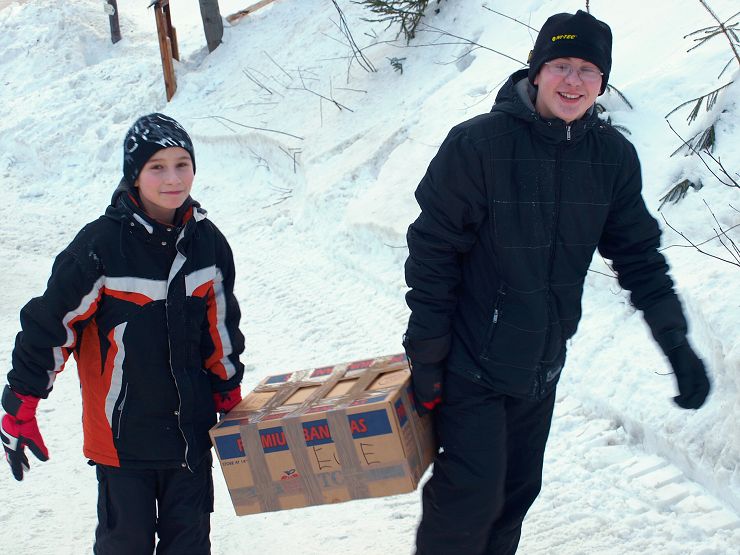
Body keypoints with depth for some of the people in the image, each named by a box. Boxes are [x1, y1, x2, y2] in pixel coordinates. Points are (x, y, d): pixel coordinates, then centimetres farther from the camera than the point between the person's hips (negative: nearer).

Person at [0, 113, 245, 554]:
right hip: (121, 432, -4)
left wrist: (230, 399, 17)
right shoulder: (101, 245, -15)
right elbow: (50, 323, -11)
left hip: (191, 427, 4)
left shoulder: (206, 241, 0)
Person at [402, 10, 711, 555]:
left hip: (542, 367, 5)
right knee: (473, 494, -6)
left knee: (518, 490, 17)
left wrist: (675, 341, -7)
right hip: (472, 363, -5)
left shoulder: (614, 156, -4)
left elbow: (639, 254, 4)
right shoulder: (478, 143, -18)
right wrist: (426, 360, -12)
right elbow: (432, 251, -14)